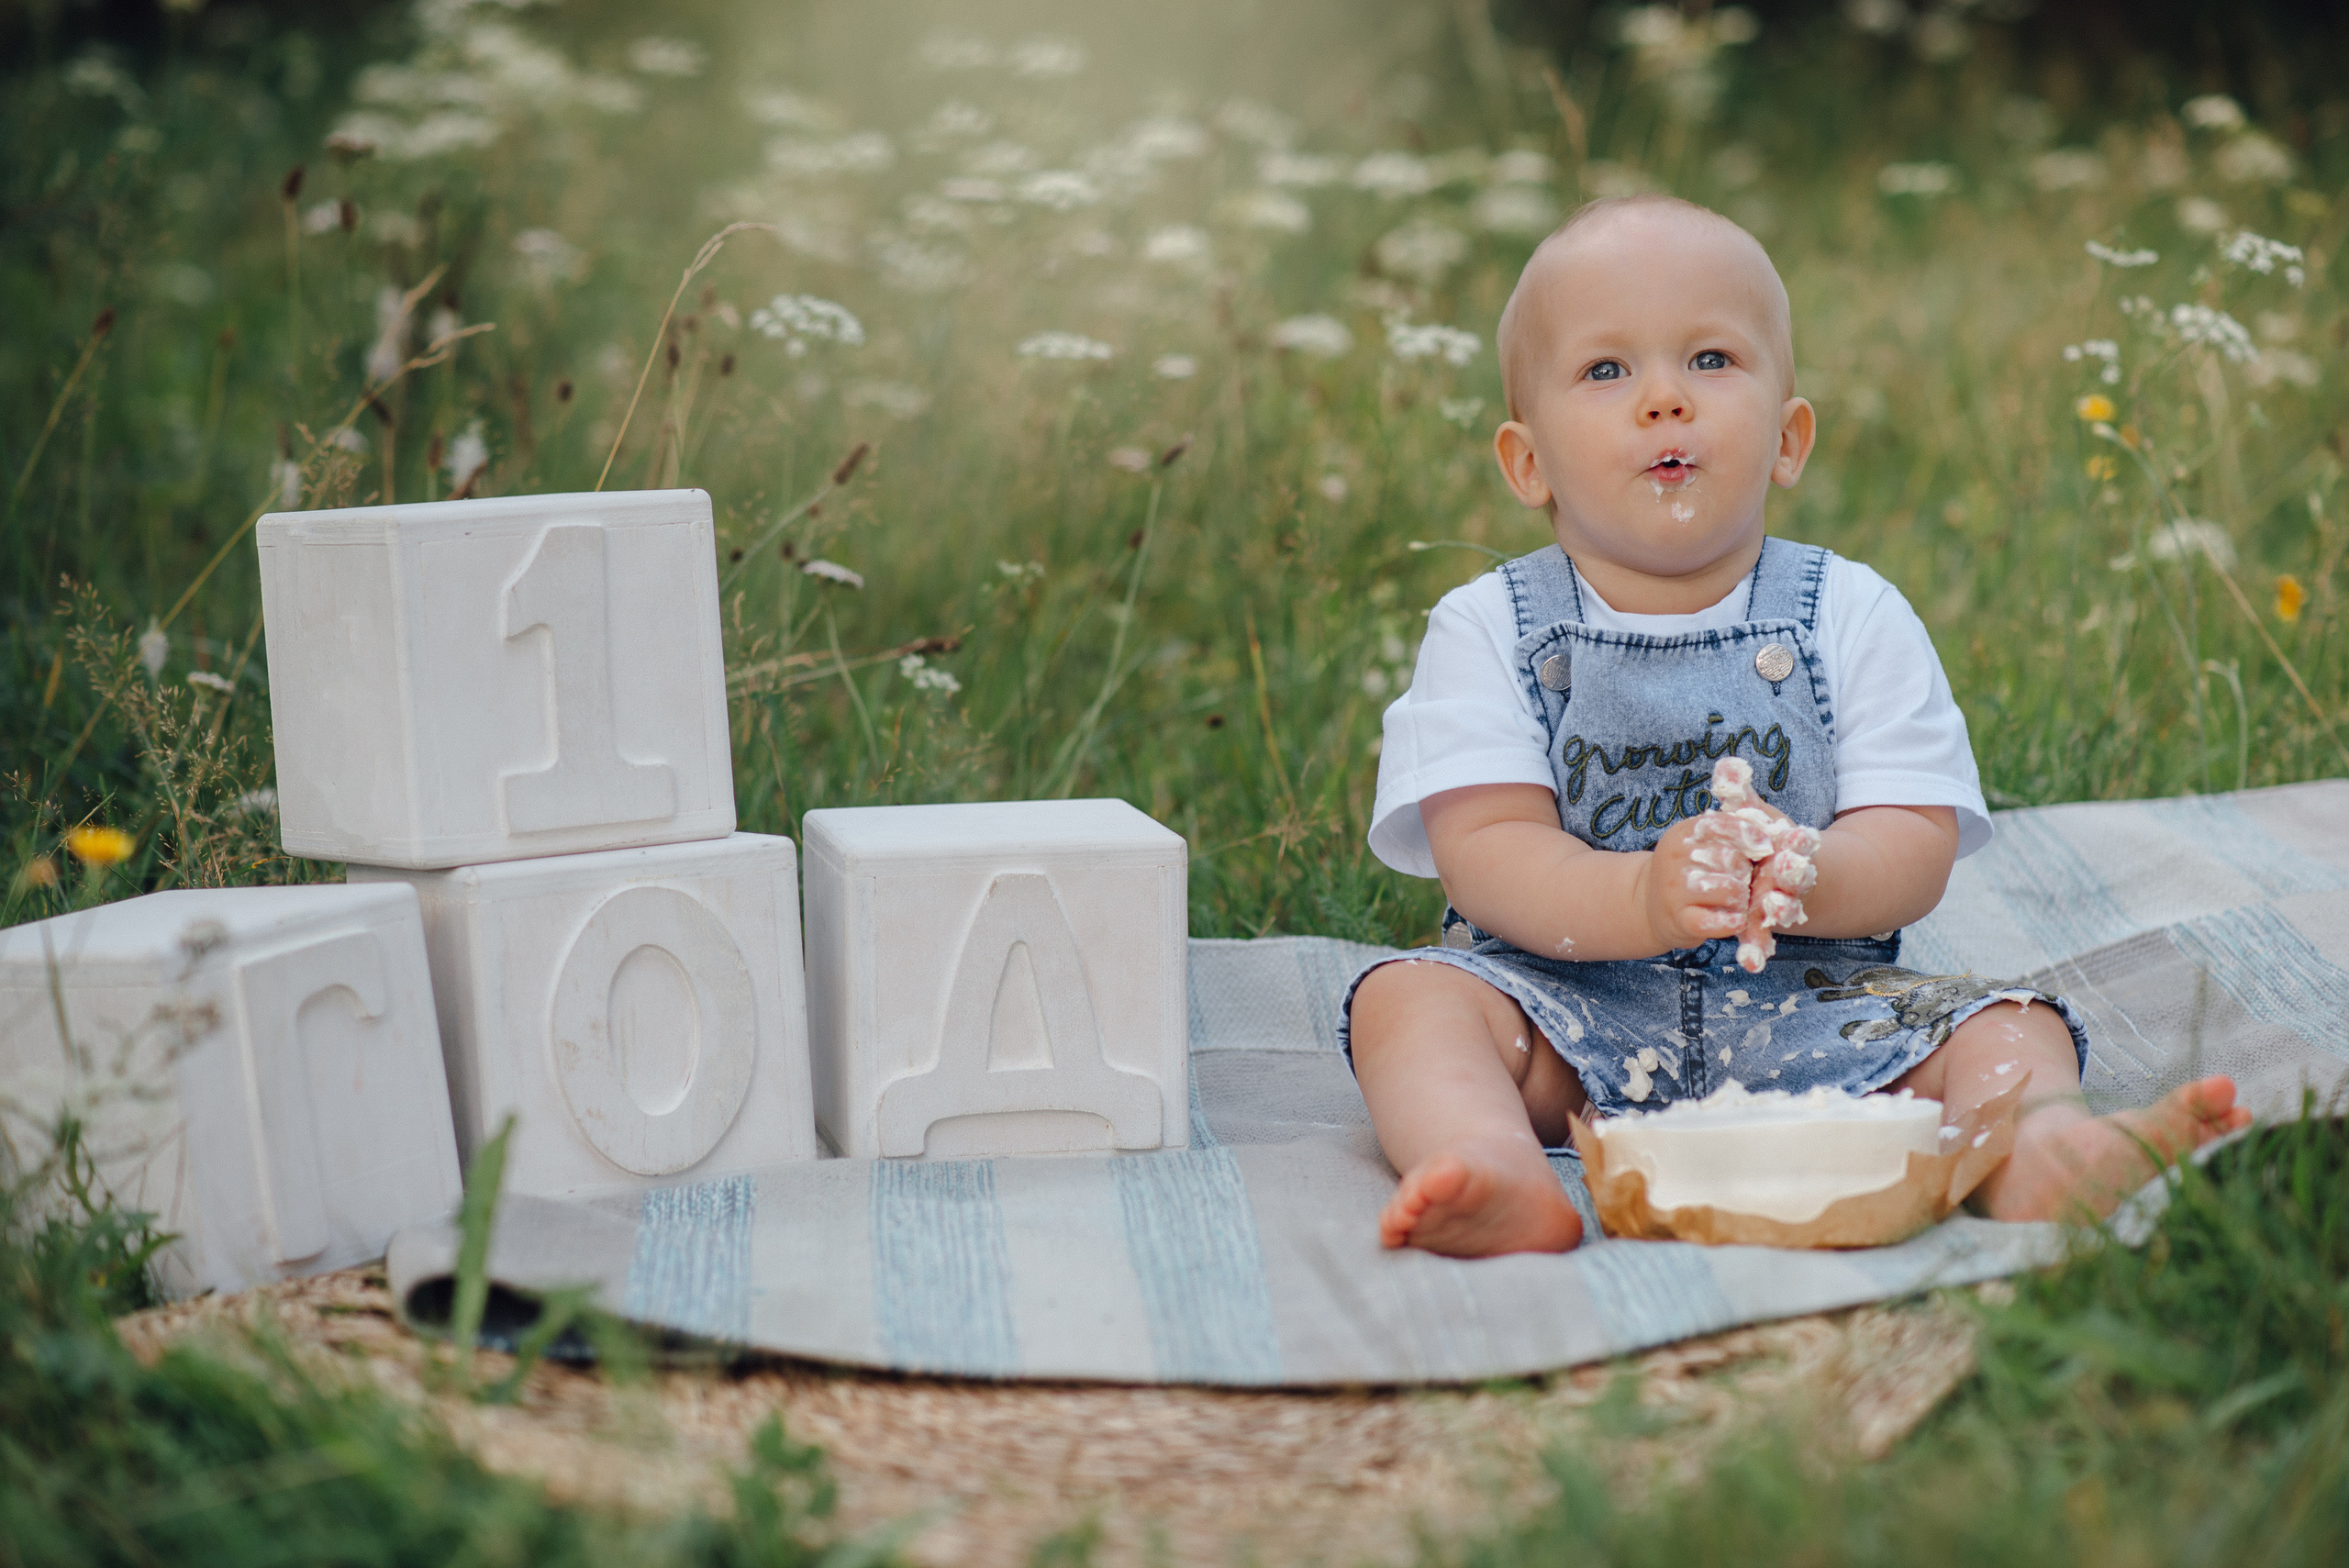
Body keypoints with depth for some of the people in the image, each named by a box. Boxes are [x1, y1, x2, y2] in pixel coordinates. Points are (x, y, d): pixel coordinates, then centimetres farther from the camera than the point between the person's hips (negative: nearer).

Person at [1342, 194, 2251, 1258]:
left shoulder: (1855, 619, 4)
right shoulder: (1488, 630, 1)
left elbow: (1916, 845, -5)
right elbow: (1484, 849, -11)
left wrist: (1801, 880, -29)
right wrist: (1637, 898, -31)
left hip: (1805, 1003, 1)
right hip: (1565, 1002, -1)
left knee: (2003, 1024, -19)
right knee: (1405, 998, -26)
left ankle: (2047, 1156, -50)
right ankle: (1503, 1179, -53)